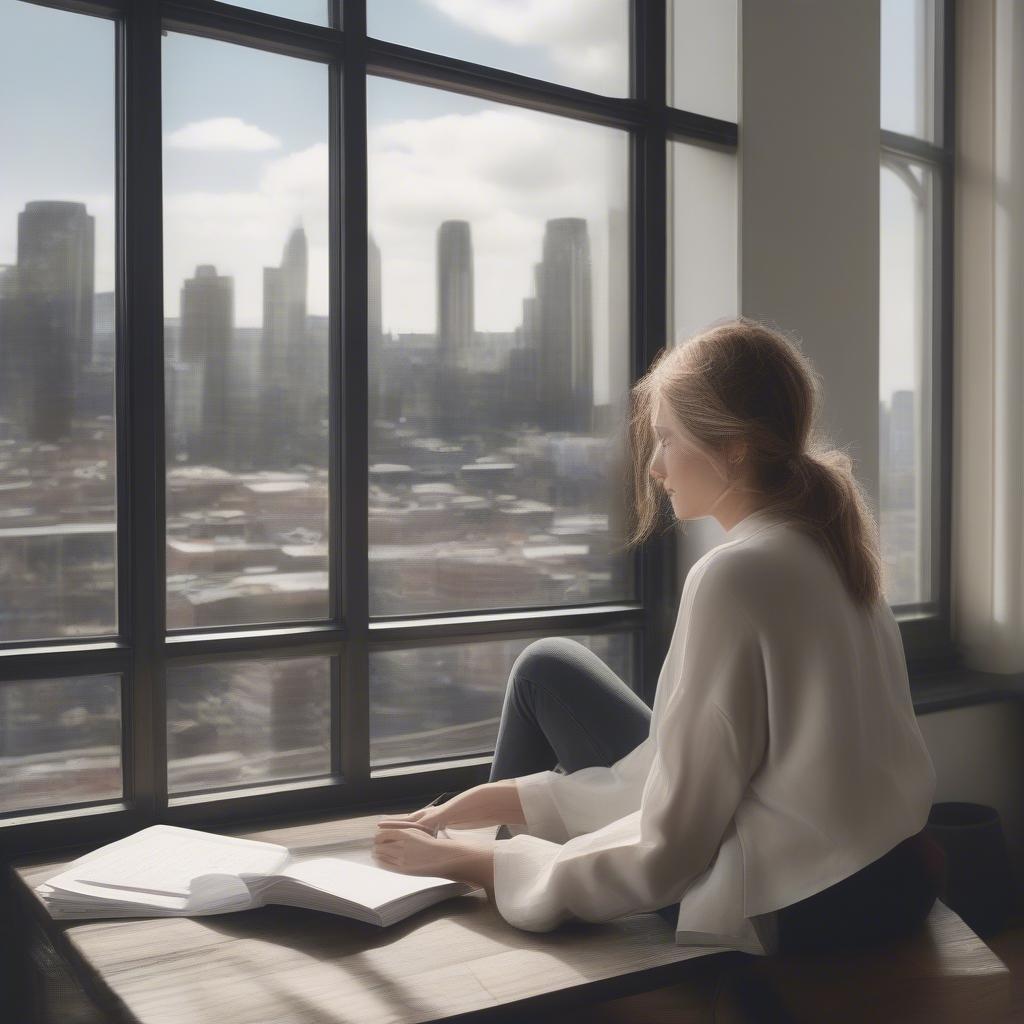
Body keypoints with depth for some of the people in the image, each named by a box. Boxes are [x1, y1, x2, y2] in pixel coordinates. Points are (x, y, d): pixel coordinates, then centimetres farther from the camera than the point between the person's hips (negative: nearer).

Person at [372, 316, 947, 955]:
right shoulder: (822, 547, 5)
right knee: (548, 670, 15)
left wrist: (466, 861, -9)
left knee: (548, 672, 5)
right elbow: (687, 771, 5)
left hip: (790, 913, -8)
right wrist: (502, 799, 4)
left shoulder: (735, 575, -22)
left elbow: (664, 851, -19)